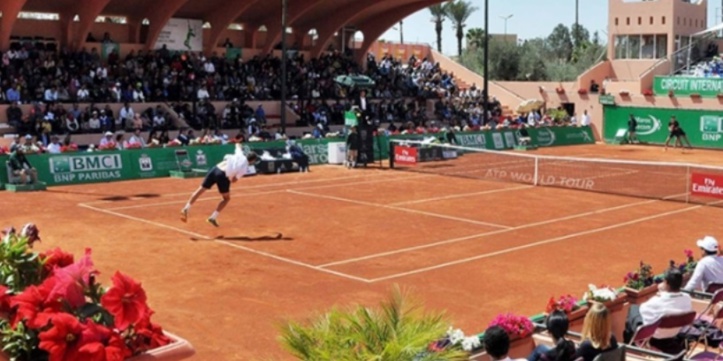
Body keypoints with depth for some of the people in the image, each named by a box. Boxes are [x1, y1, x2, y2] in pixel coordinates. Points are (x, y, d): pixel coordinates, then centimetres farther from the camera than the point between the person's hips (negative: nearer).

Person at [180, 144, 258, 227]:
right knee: (226, 198, 18)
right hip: (223, 176, -5)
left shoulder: (239, 155, 15)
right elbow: (234, 180, -4)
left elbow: (238, 146, 40)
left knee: (200, 190, 15)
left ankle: (186, 208, 7)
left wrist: (238, 145, 64)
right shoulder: (245, 167, 3)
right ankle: (213, 217, 10)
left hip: (215, 169, 5)